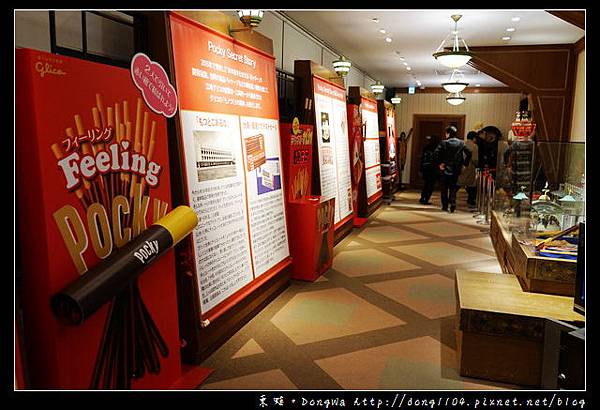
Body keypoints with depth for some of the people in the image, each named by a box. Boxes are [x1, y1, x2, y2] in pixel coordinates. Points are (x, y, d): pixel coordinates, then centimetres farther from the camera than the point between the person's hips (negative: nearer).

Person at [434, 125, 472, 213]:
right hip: (456, 170, 2)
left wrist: (439, 164, -10)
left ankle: (445, 206, 12)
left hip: (445, 169, -2)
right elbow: (469, 153, -3)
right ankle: (453, 203, -5)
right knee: (453, 188, 12)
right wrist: (464, 164, 4)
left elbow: (435, 154, -19)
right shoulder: (461, 143, 2)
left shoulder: (443, 143, -8)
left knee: (444, 188, 10)